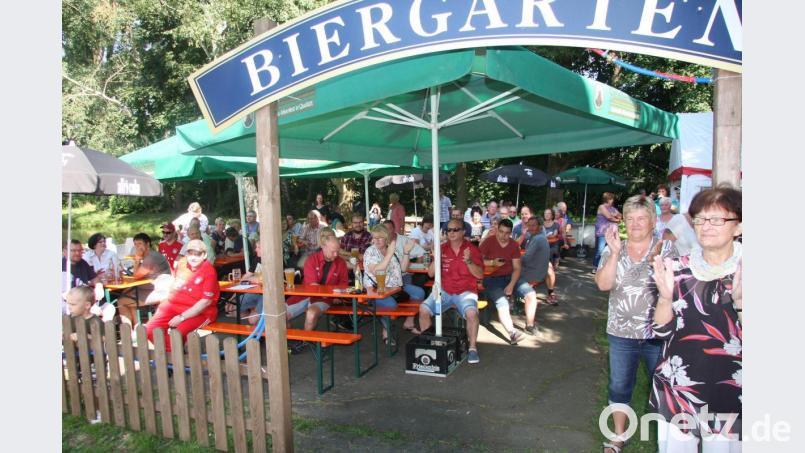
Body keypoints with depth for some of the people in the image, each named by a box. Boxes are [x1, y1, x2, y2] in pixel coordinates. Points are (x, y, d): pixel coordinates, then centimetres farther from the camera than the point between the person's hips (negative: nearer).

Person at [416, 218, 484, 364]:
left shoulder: (472, 249, 1)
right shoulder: (442, 249, 7)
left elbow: (480, 275, -4)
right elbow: (430, 274, 5)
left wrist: (469, 261, -21)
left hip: (466, 292, -2)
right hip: (443, 291, 2)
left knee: (471, 312, -32)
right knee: (423, 309, -21)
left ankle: (472, 348, -12)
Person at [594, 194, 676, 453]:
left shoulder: (667, 248, -3)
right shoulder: (613, 250, 2)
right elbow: (603, 284, -10)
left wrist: (657, 254, -25)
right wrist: (615, 252, -18)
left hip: (658, 334, -2)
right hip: (622, 334, 2)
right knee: (619, 387, 14)